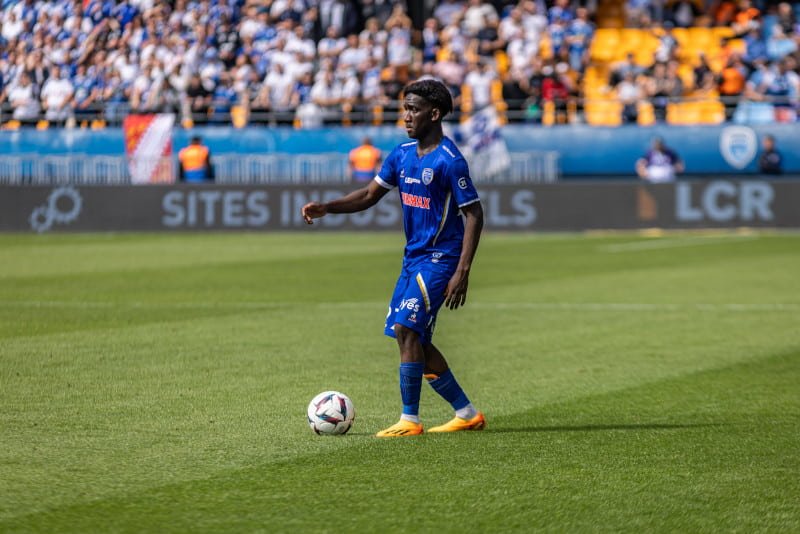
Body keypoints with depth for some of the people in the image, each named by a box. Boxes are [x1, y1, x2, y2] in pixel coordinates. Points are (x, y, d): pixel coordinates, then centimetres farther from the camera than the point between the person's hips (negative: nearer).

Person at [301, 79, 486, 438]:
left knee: (407, 329, -17)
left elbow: (474, 214, -14)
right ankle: (467, 414, 16)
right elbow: (370, 195, 14)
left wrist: (462, 272, -19)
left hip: (440, 258, -9)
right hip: (413, 257, 9)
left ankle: (410, 420, -10)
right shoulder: (402, 154, 8)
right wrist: (326, 208, -2)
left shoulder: (449, 161, -15)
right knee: (412, 338, 7)